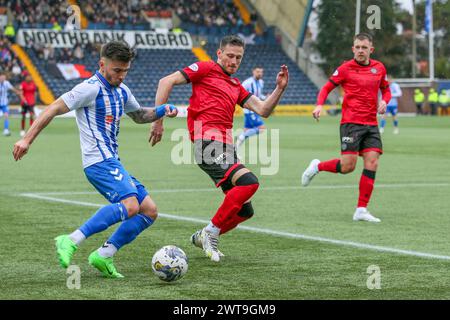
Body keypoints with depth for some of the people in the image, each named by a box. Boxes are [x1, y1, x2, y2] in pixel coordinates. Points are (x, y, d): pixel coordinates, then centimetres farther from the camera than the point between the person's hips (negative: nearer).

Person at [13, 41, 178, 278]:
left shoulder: (121, 91, 16)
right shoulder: (91, 88, -10)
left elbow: (139, 115, 34)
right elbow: (53, 109, -12)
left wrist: (161, 111, 14)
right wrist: (27, 139, -18)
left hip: (112, 162, 9)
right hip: (99, 161, -9)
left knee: (149, 211, 3)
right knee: (130, 205, -28)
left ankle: (103, 256, 0)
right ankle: (71, 242, -29)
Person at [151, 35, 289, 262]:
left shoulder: (236, 86, 26)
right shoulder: (206, 69, 6)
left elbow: (263, 110, 20)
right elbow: (166, 82, 0)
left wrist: (280, 88, 6)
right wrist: (158, 120, -6)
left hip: (226, 148, 8)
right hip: (208, 141, -8)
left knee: (245, 210, 7)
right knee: (249, 182, -27)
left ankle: (203, 237, 27)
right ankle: (211, 232, -14)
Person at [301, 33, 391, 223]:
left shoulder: (379, 68, 10)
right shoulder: (346, 68, -1)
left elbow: (386, 90, 23)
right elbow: (327, 87, 4)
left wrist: (384, 101, 1)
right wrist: (319, 105, -13)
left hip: (371, 124, 4)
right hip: (351, 122, -4)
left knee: (372, 162, -8)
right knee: (347, 166, -12)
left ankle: (361, 210, -3)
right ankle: (317, 166, 18)